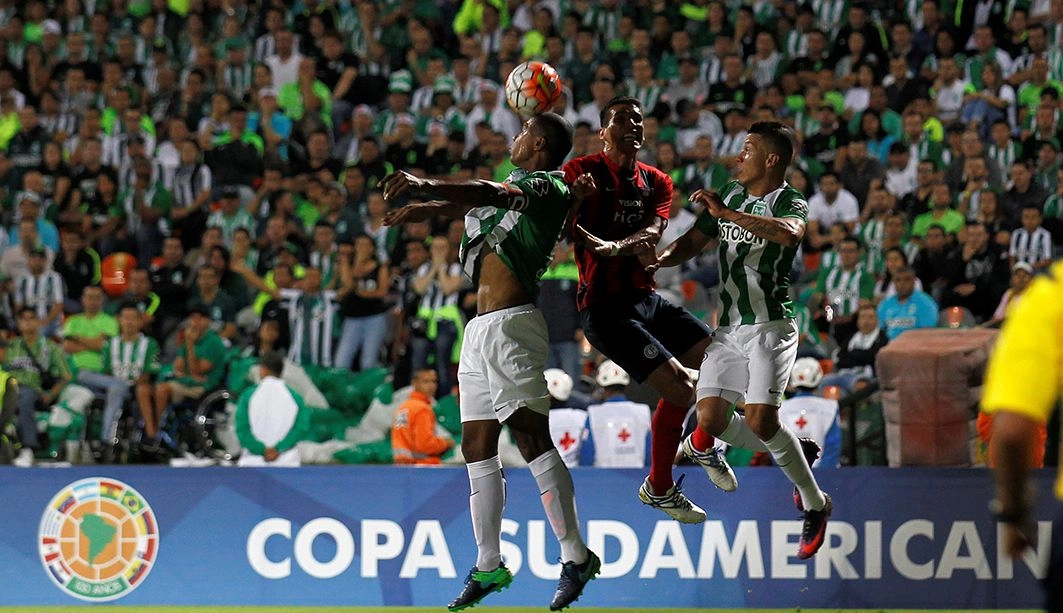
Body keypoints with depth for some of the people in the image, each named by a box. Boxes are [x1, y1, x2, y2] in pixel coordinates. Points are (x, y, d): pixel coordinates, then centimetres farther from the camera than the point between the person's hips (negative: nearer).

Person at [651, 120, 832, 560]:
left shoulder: (790, 203, -9)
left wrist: (728, 214, -34)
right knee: (710, 418, -2)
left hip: (770, 326, -7)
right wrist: (658, 258, -2)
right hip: (729, 327, 7)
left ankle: (815, 503, -1)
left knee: (760, 419, -19)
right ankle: (792, 457, 21)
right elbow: (692, 243, 19)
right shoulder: (730, 194, 13)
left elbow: (789, 232, -34)